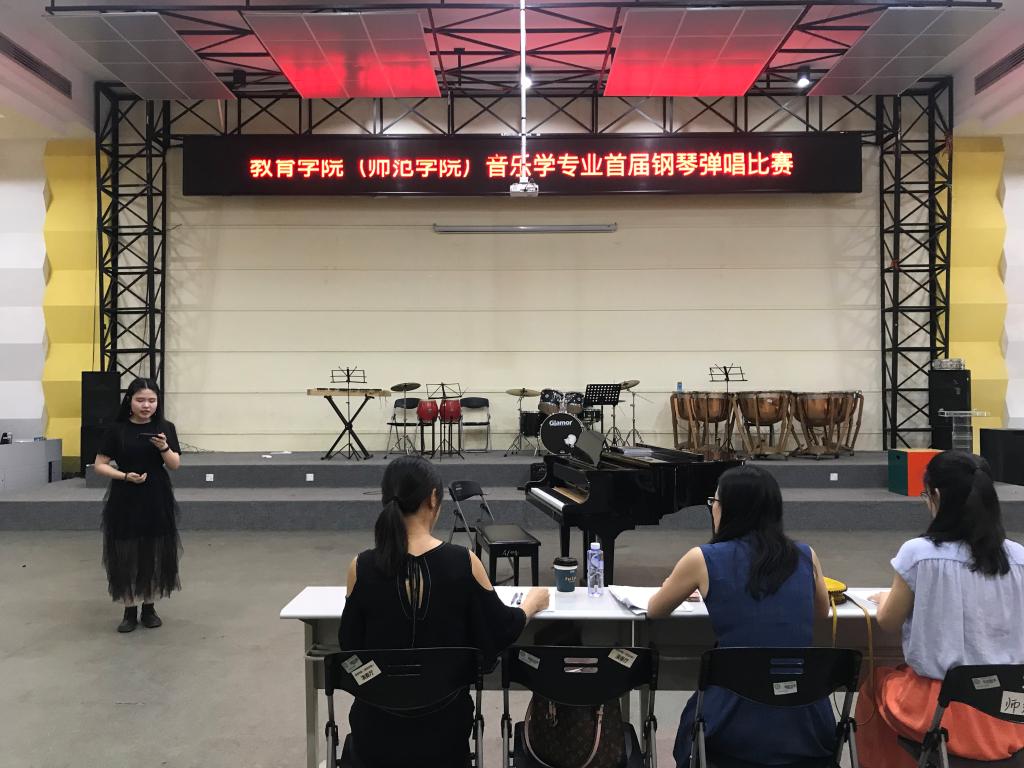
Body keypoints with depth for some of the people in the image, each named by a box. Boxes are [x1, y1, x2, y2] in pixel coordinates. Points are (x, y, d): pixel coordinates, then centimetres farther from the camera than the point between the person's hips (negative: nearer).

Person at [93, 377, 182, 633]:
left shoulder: (165, 428, 0)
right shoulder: (117, 430, -3)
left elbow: (175, 464, -4)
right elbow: (100, 465, -2)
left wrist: (164, 447, -22)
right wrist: (125, 476, -17)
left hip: (157, 499, 1)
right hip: (125, 500, -1)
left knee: (155, 553, 6)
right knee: (126, 554, 2)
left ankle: (149, 607, 21)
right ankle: (129, 610, 15)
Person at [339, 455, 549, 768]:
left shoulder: (362, 567, -15)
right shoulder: (464, 562, -16)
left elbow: (350, 645, -1)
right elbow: (500, 630, -2)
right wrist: (533, 602, 16)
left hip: (378, 730, 0)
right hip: (443, 728, 0)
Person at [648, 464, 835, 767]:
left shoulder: (704, 559, -7)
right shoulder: (806, 556, 1)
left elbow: (654, 611, 11)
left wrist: (689, 588, 30)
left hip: (738, 734, -3)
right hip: (808, 729, 3)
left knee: (694, 715, 31)